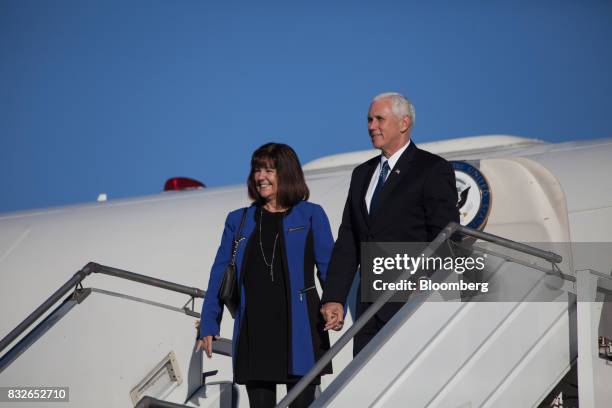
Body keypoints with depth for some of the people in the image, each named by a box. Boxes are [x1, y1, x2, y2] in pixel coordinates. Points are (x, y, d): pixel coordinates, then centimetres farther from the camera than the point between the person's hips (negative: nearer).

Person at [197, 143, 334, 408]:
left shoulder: (310, 215, 4)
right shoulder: (238, 220, 12)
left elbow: (328, 267, -1)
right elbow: (220, 274, 11)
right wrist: (209, 325, 3)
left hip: (299, 329, -3)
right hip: (254, 330, 3)